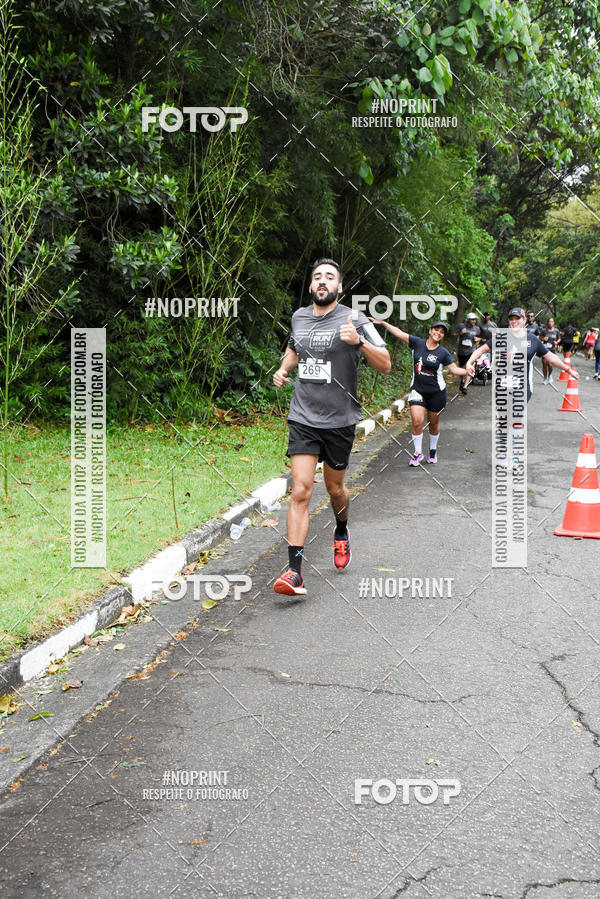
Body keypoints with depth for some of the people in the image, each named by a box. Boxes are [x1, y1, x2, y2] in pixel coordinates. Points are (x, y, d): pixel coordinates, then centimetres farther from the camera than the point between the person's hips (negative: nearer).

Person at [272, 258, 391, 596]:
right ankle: (295, 573, -13)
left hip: (340, 420, -2)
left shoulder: (354, 320, -6)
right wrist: (283, 369, 9)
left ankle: (342, 532, 49)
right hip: (303, 419, 2)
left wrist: (358, 341, -27)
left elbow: (385, 364, -10)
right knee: (301, 492, -10)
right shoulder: (298, 317, 7)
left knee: (335, 488, 15)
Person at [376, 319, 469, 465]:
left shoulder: (443, 353, -4)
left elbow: (454, 369, -4)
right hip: (417, 390, 0)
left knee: (433, 423, 11)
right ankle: (418, 452, 2)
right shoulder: (418, 343, -1)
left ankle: (433, 450, 34)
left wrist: (467, 371, -23)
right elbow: (399, 333, 0)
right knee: (417, 421, -14)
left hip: (436, 392, 0)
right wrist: (382, 322, -4)